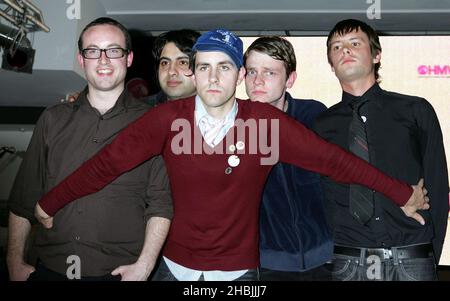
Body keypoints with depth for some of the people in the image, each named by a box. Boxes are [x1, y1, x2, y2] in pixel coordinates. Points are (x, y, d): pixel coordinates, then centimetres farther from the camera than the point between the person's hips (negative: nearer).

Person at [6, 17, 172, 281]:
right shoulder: (53, 119, 7)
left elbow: (161, 203, -5)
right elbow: (24, 199, 8)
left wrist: (144, 265, -13)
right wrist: (16, 263, 4)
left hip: (118, 272, -2)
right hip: (49, 269, 3)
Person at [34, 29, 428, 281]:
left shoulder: (266, 121, -13)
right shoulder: (168, 118, -12)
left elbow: (333, 159, -11)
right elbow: (108, 163, -8)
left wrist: (401, 194, -8)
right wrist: (50, 203, -3)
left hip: (238, 272, -1)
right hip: (175, 267, 1)